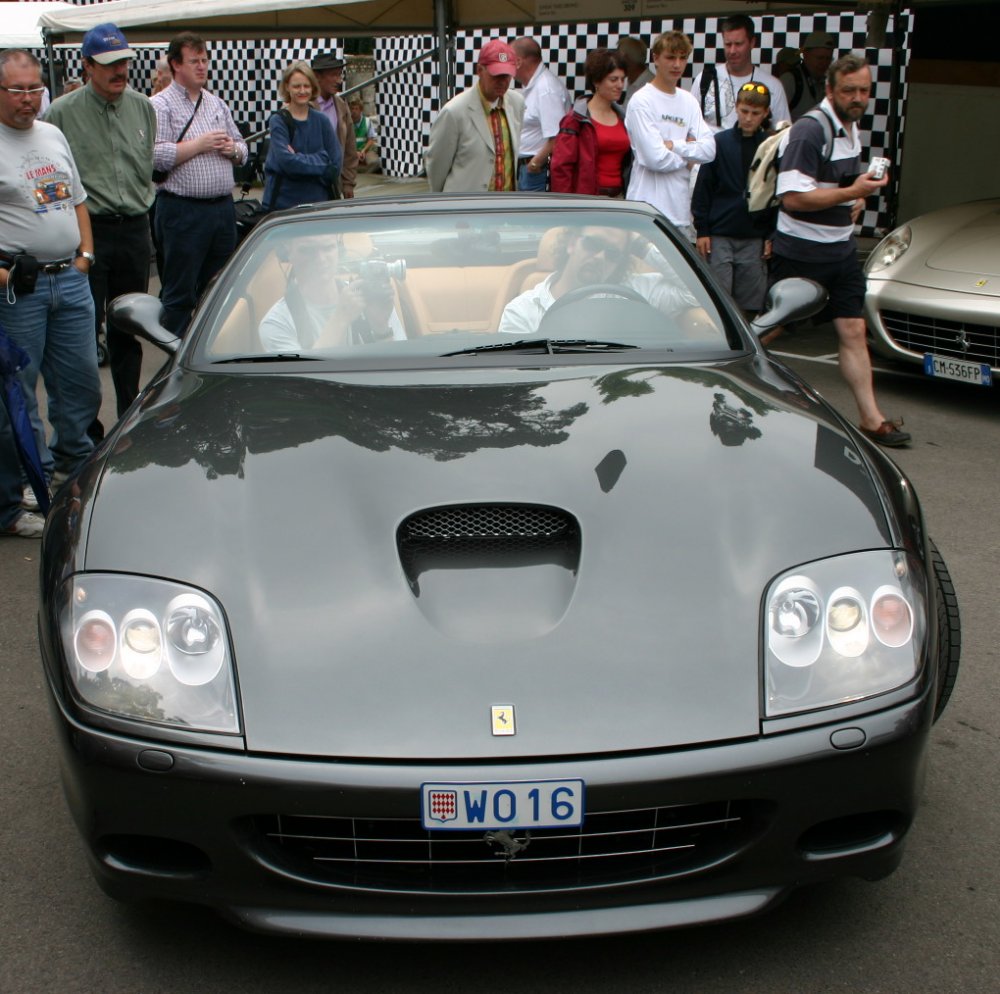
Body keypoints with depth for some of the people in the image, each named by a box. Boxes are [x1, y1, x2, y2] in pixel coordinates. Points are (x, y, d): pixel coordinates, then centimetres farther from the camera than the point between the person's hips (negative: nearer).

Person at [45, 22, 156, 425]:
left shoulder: (143, 108, 8)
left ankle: (130, 416, 25)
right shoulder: (62, 112, -7)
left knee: (128, 330, 13)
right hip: (87, 230, -4)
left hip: (134, 230, 4)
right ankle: (85, 426, 6)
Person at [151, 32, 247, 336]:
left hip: (223, 207, 7)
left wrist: (233, 149, 0)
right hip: (182, 211, -6)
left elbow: (242, 149, 23)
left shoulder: (217, 104, 17)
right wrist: (200, 144, -14)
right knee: (180, 294, 0)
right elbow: (155, 156, -17)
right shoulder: (160, 105, -3)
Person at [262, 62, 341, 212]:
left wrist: (301, 161, -10)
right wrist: (321, 160, -7)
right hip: (284, 202, -3)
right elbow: (286, 161, -16)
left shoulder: (322, 121, 7)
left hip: (318, 200, 3)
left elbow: (336, 164, 0)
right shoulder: (278, 121, -2)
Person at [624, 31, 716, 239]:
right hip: (649, 207, -6)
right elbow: (655, 158, -15)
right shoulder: (641, 101, -6)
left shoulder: (689, 101, 13)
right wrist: (687, 158, 2)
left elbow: (709, 150, 2)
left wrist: (673, 145, -9)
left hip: (681, 208, 6)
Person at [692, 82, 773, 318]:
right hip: (719, 236, -1)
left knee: (749, 306, 5)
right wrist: (702, 230, -1)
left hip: (755, 239, 1)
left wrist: (772, 236, 3)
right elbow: (703, 189, 3)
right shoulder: (719, 143, 1)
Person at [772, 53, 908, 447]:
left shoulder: (851, 128, 11)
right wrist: (852, 192, -24)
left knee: (853, 332, 6)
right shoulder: (809, 131, -17)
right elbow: (793, 197, -24)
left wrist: (857, 198, 8)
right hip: (801, 252, -8)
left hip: (841, 249, 8)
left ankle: (871, 419, 9)